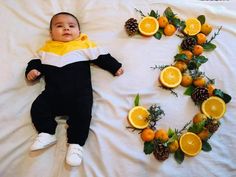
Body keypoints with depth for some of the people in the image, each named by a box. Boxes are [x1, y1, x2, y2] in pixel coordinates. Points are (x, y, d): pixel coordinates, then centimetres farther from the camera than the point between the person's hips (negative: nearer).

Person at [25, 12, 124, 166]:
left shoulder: (84, 44, 13)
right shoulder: (48, 48, 21)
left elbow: (101, 56, 11)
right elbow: (37, 61, 25)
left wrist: (115, 66, 6)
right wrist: (32, 70, 4)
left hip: (79, 91, -3)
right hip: (53, 92, 3)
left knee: (82, 113, -21)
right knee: (38, 108, -10)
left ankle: (76, 144, -11)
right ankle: (47, 134, 0)